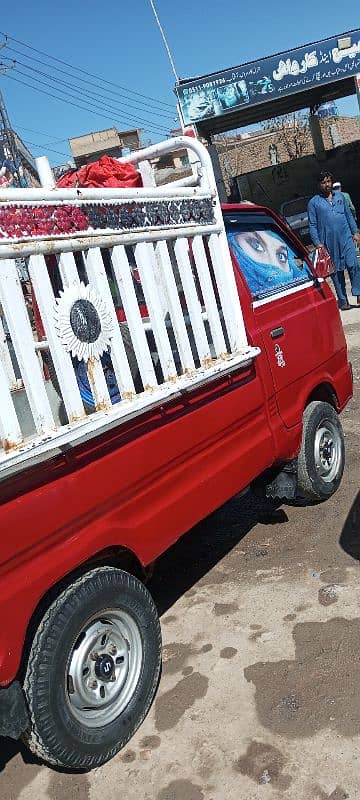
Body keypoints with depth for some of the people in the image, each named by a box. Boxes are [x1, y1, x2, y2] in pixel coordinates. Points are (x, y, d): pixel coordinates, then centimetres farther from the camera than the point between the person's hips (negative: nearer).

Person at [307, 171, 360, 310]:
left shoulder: (340, 196, 14)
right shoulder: (313, 202, 4)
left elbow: (349, 215, 18)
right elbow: (312, 225, 1)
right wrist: (317, 242, -7)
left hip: (346, 238, 2)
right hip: (329, 243, -2)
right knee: (336, 271, 3)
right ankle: (342, 300, 9)